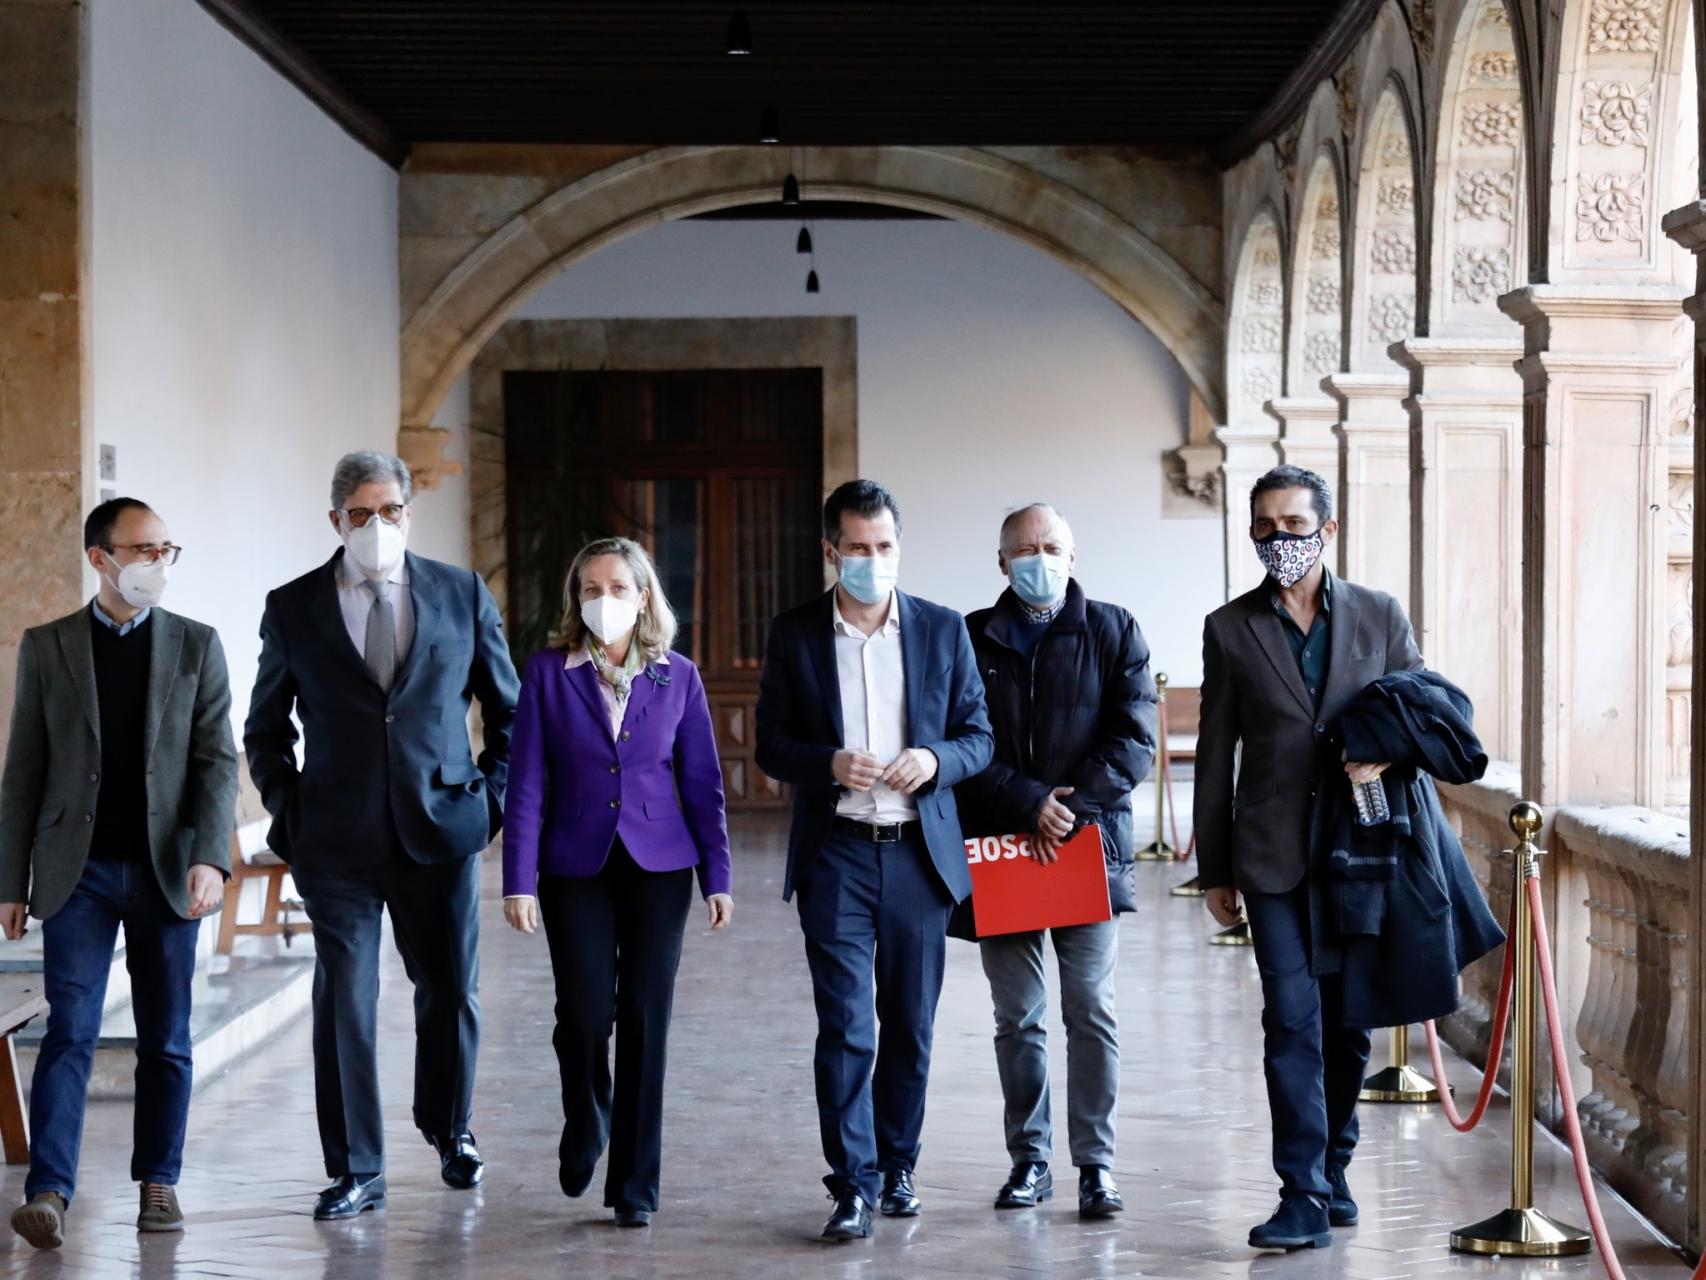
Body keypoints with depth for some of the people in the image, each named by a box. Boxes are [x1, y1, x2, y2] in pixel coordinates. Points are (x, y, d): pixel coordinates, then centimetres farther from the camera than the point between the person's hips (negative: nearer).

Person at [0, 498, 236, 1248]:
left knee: (165, 1039, 7)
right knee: (70, 1032, -8)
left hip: (166, 873, 1)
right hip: (78, 870, -1)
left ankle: (158, 1183, 17)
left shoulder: (196, 646, 5)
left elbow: (216, 759, -1)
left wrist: (210, 857, -14)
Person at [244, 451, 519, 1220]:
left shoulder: (463, 595, 3)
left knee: (451, 992, 11)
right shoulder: (293, 608, 2)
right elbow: (265, 727, 11)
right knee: (344, 1002, -2)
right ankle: (355, 1171, 7)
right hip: (337, 839, -1)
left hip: (441, 828, 1)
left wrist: (494, 794, 4)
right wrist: (287, 811, 1)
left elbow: (507, 707, 12)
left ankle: (450, 1132, 34)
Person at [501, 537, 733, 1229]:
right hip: (576, 867, -1)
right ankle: (585, 1125, 27)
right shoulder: (549, 673, 0)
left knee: (644, 1019, 0)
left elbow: (702, 781, 6)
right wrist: (519, 882, -9)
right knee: (585, 1013, -6)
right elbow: (525, 782, -3)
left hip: (658, 867, 1)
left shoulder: (677, 676, 4)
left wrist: (717, 877, 0)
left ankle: (635, 1185, 9)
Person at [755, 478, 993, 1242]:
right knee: (845, 1027, -8)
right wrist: (829, 764, -16)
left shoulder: (943, 631, 5)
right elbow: (771, 746, 4)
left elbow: (979, 736, 8)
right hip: (836, 855, -2)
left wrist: (935, 761, -14)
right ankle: (852, 1186, -5)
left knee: (910, 1025, 9)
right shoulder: (795, 635, 3)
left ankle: (897, 1165, 24)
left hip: (920, 855, 2)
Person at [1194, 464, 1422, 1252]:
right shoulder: (1231, 629, 4)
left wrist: (1387, 753, -13)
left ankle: (1331, 1168, 25)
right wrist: (1215, 869, 4)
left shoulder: (1381, 617, 6)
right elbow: (1215, 756, 6)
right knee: (1293, 1021, -8)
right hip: (1274, 857, -1)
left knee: (1348, 1022, 9)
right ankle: (1304, 1194, -8)